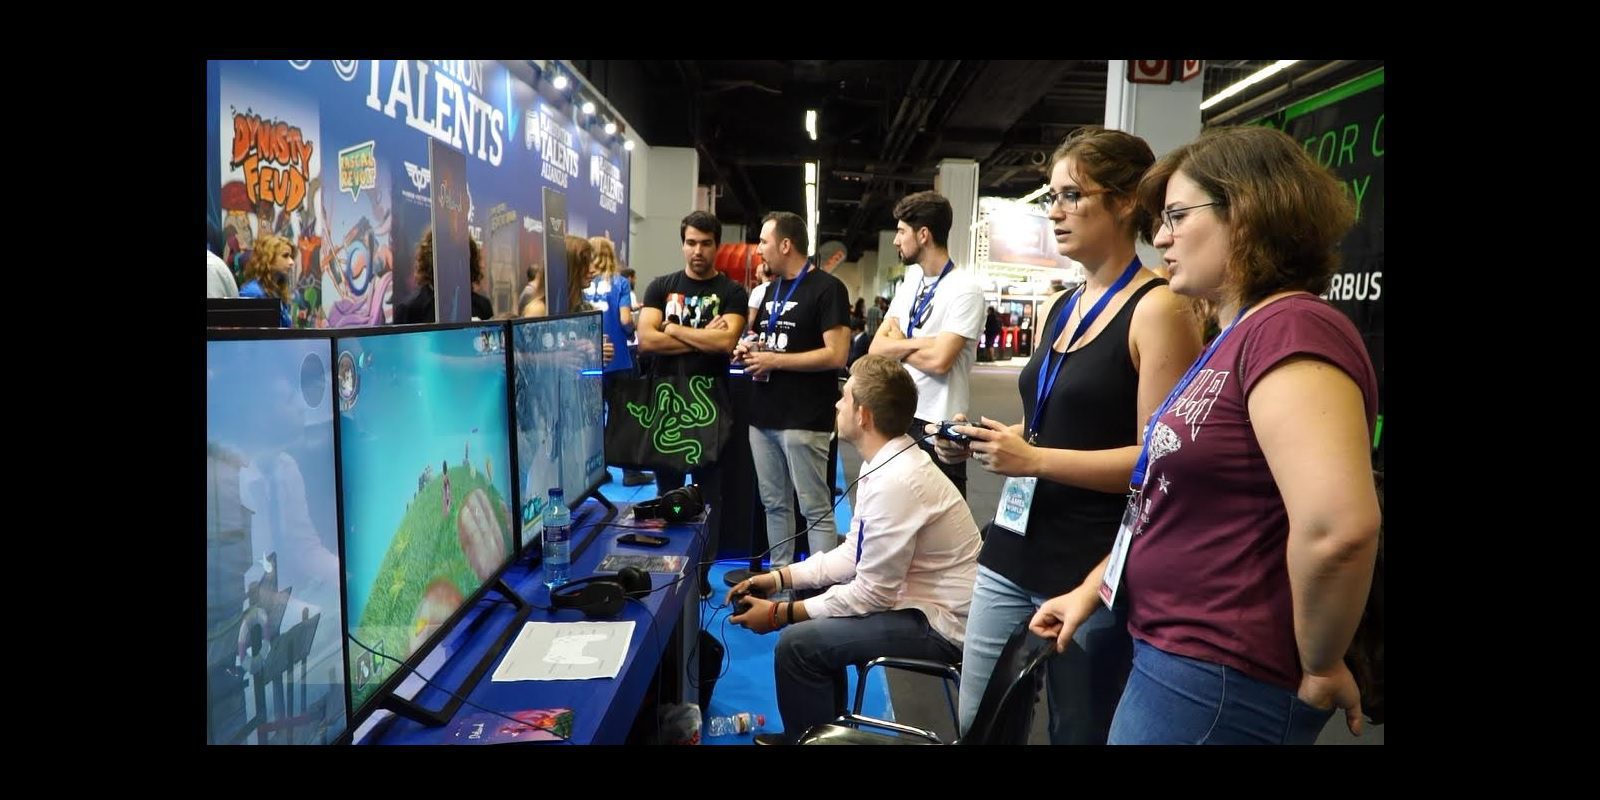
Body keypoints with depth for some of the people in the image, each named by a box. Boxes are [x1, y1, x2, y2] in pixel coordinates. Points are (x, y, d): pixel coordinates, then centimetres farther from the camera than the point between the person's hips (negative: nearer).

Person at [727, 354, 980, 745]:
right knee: (813, 619, 19)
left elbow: (872, 594, -23)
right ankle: (822, 728, 32)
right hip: (921, 599, 10)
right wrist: (780, 577, 5)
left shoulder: (895, 482, -28)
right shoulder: (889, 463, 2)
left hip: (937, 623, -10)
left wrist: (780, 614, -14)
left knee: (797, 643, -16)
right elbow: (855, 552, 11)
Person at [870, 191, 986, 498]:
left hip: (938, 426, -7)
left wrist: (898, 345, -5)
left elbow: (938, 360, -22)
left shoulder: (964, 288, -13)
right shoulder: (908, 285, 11)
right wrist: (918, 343, -13)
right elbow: (876, 348, 5)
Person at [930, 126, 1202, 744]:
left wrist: (1033, 460, -21)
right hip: (1014, 555, 8)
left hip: (1095, 572, -8)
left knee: (1079, 734, 10)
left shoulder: (1157, 308, -13)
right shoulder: (1063, 308, 13)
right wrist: (982, 443, 5)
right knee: (974, 725, 15)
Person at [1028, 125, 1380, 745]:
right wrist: (1091, 589, 16)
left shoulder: (1290, 330, -20)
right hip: (1172, 657, 9)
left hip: (1218, 683, -9)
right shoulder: (1239, 337, 13)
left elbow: (1338, 526, -33)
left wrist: (1318, 671, -19)